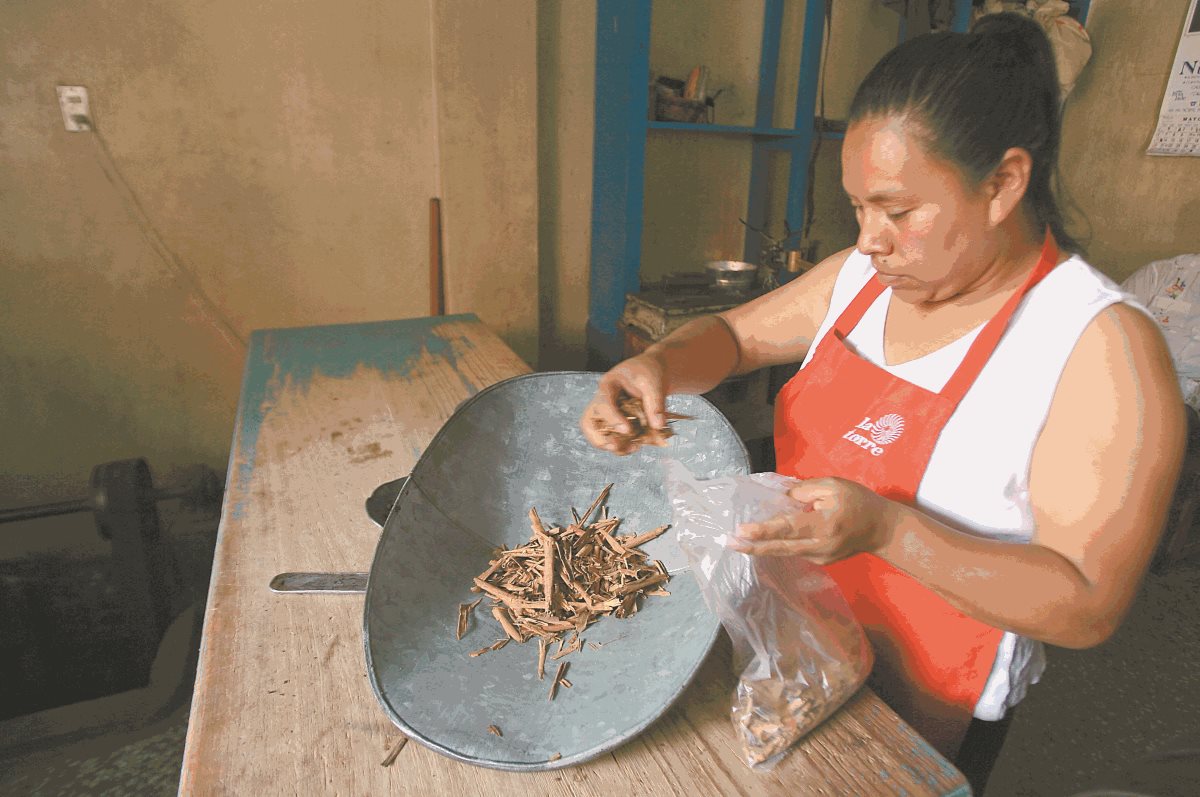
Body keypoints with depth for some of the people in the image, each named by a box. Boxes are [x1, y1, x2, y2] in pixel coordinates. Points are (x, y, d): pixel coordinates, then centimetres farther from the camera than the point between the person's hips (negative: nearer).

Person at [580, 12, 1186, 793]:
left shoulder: (1105, 347, -24)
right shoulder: (864, 276, -7)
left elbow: (1088, 606, -23)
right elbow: (735, 334, 2)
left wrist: (886, 531, -38)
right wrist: (658, 364, -19)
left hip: (927, 717, -5)